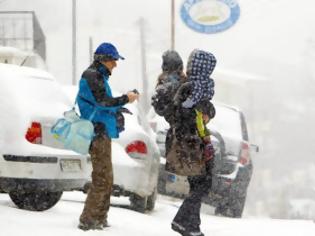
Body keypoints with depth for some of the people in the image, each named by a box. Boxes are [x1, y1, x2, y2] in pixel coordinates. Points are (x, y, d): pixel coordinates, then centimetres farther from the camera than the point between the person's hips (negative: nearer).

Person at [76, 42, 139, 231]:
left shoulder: (99, 76, 19)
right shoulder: (92, 76, -12)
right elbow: (102, 101, -22)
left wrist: (122, 103, 9)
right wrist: (125, 99, -12)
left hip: (102, 132, 11)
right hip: (98, 133, -11)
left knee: (106, 177, 15)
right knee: (102, 178, -12)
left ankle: (99, 218, 21)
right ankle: (88, 220, -11)